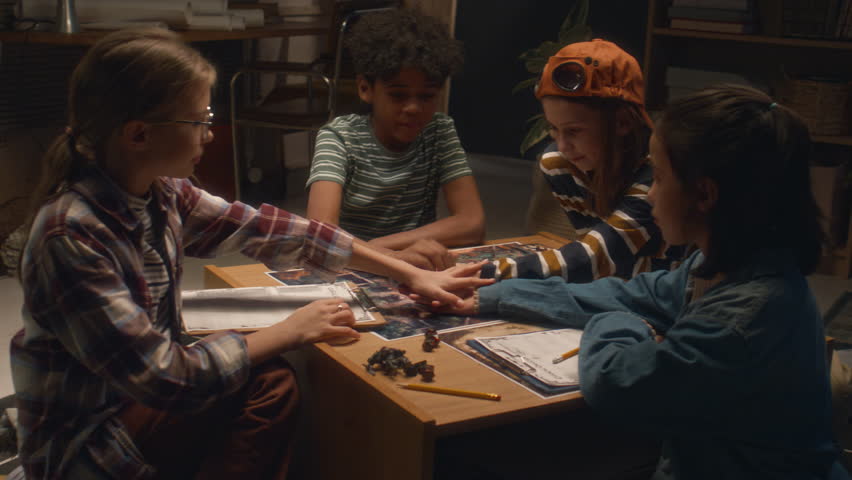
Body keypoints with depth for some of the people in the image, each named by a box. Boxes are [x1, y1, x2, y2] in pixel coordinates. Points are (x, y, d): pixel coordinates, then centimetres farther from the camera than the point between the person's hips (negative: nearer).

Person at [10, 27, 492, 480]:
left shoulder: (160, 194, -7)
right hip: (83, 439, -6)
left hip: (141, 394, 7)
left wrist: (410, 274, -2)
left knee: (272, 381, -10)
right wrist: (290, 332, -19)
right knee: (267, 385, -15)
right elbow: (164, 379, -29)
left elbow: (267, 230, -2)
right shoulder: (71, 236, -29)